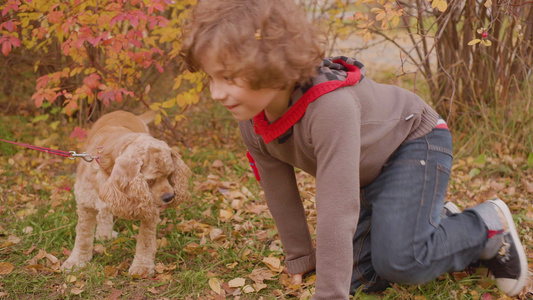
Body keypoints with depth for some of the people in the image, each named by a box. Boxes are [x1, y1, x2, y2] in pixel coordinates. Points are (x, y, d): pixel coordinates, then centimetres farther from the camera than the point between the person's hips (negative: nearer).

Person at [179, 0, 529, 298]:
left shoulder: (331, 107, -42)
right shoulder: (252, 125, -17)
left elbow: (337, 212, -42)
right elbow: (279, 194, -3)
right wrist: (300, 257, 7)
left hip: (414, 141, -7)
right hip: (367, 171, 7)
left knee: (399, 260, -25)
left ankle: (489, 226, 2)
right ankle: (438, 223, 24)